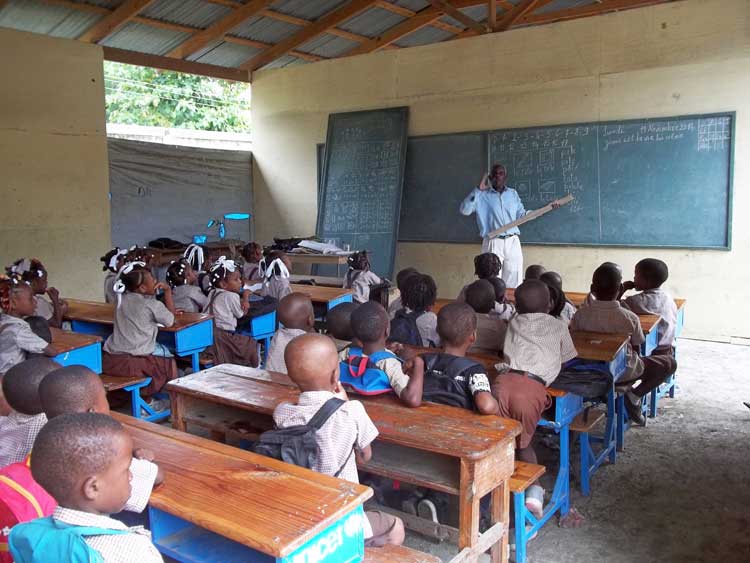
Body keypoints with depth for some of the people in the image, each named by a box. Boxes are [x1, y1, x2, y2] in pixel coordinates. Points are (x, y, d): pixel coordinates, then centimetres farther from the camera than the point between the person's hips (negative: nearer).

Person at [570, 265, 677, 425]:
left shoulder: (581, 314, -15)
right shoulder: (630, 318, -19)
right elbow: (637, 348, -5)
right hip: (624, 372, -4)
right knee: (670, 363, 16)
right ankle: (635, 395, 0)